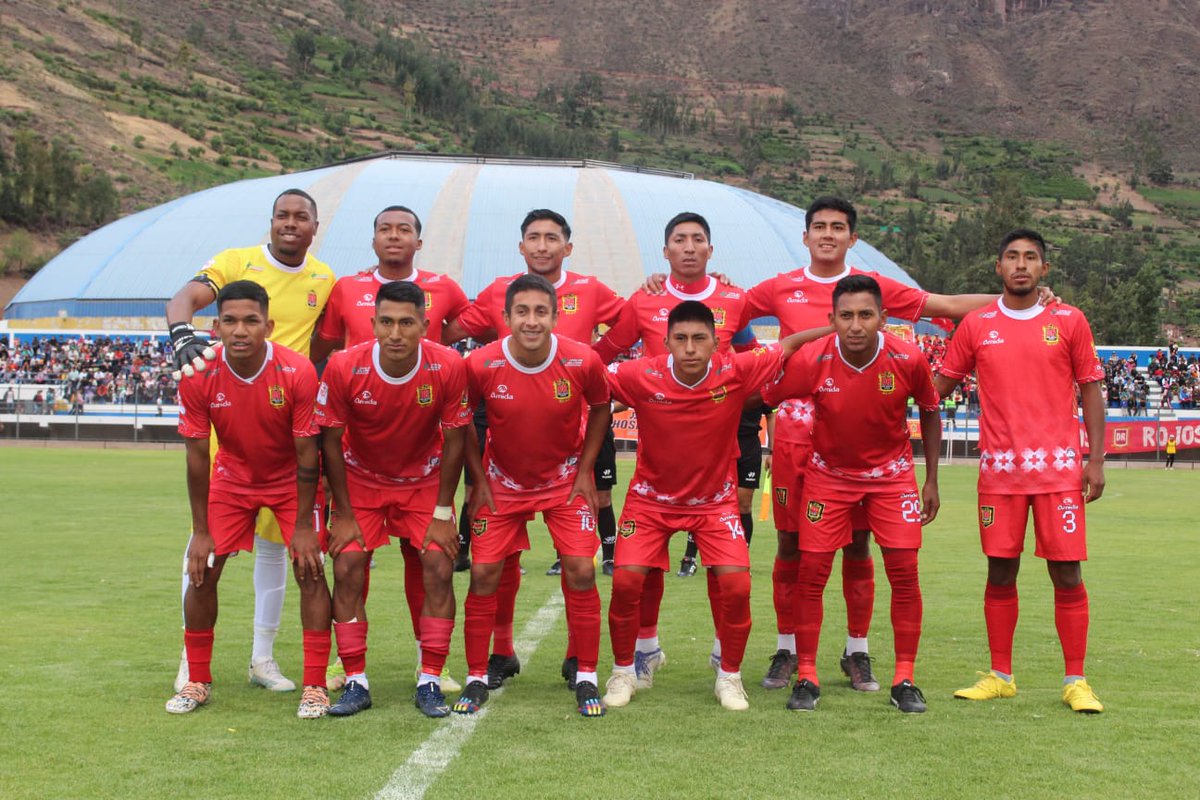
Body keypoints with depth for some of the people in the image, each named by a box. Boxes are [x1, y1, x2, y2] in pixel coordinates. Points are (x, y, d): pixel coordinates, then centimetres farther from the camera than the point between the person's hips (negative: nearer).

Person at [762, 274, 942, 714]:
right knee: (812, 573, -4)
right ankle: (806, 677, 10)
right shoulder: (810, 361, -22)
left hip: (892, 472, 0)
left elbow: (929, 412, 0)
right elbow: (762, 398, -5)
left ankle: (904, 680, 8)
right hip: (828, 474, 0)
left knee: (904, 573, -5)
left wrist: (931, 481, 2)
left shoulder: (908, 359, -19)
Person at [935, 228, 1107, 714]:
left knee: (1066, 573, -1)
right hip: (1000, 469, 1)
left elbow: (1090, 391, 6)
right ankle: (1000, 676, 17)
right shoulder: (976, 325, 6)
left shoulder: (1069, 322, 4)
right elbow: (939, 387, 11)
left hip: (1059, 468, -1)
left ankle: (1075, 682, 8)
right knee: (1000, 572, 5)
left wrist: (1096, 461, 0)